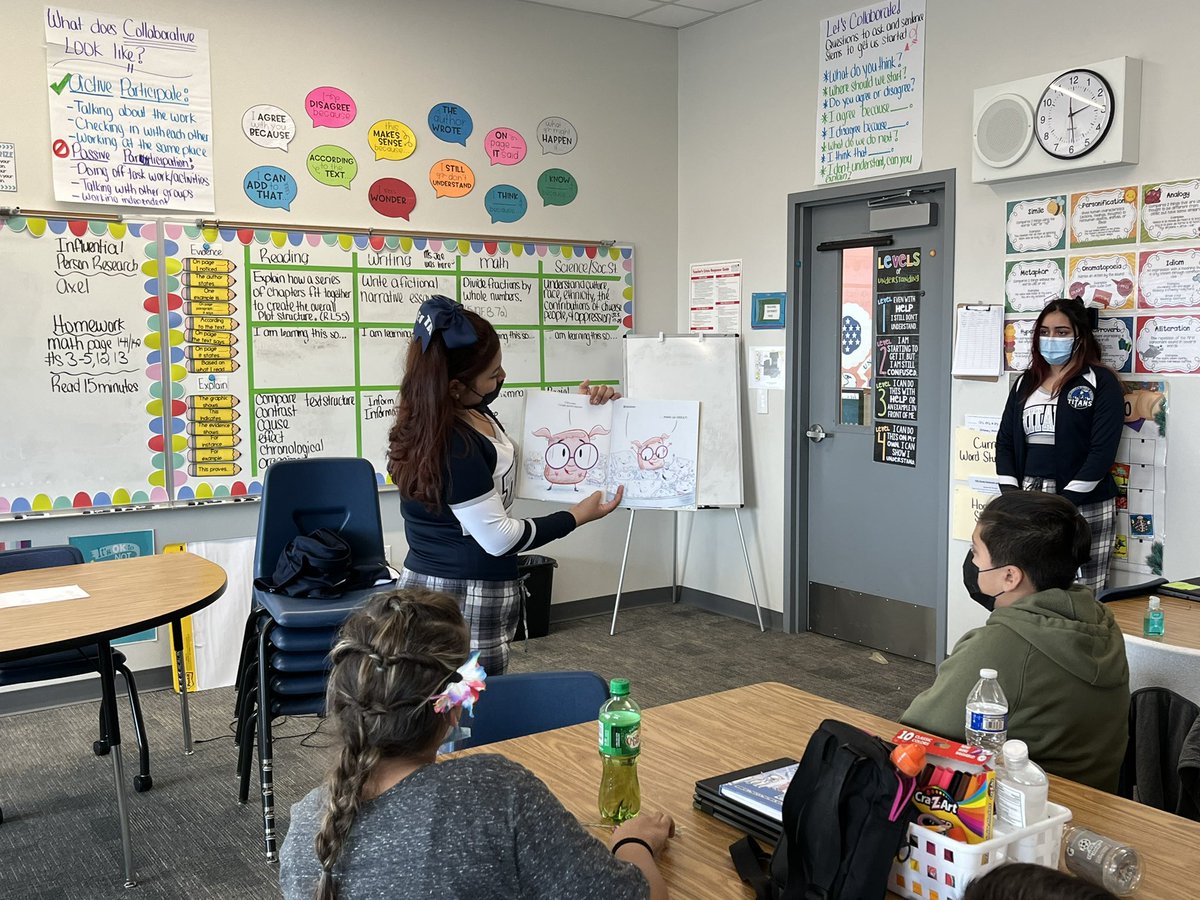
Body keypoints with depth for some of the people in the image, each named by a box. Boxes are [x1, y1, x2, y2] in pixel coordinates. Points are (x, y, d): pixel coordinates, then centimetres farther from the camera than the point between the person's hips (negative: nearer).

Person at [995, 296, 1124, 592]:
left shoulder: (1101, 383, -2)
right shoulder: (1025, 382, 14)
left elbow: (1103, 451, -10)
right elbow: (1005, 441, 11)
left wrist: (1064, 503, -15)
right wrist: (1011, 495, -2)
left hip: (1083, 505, -4)